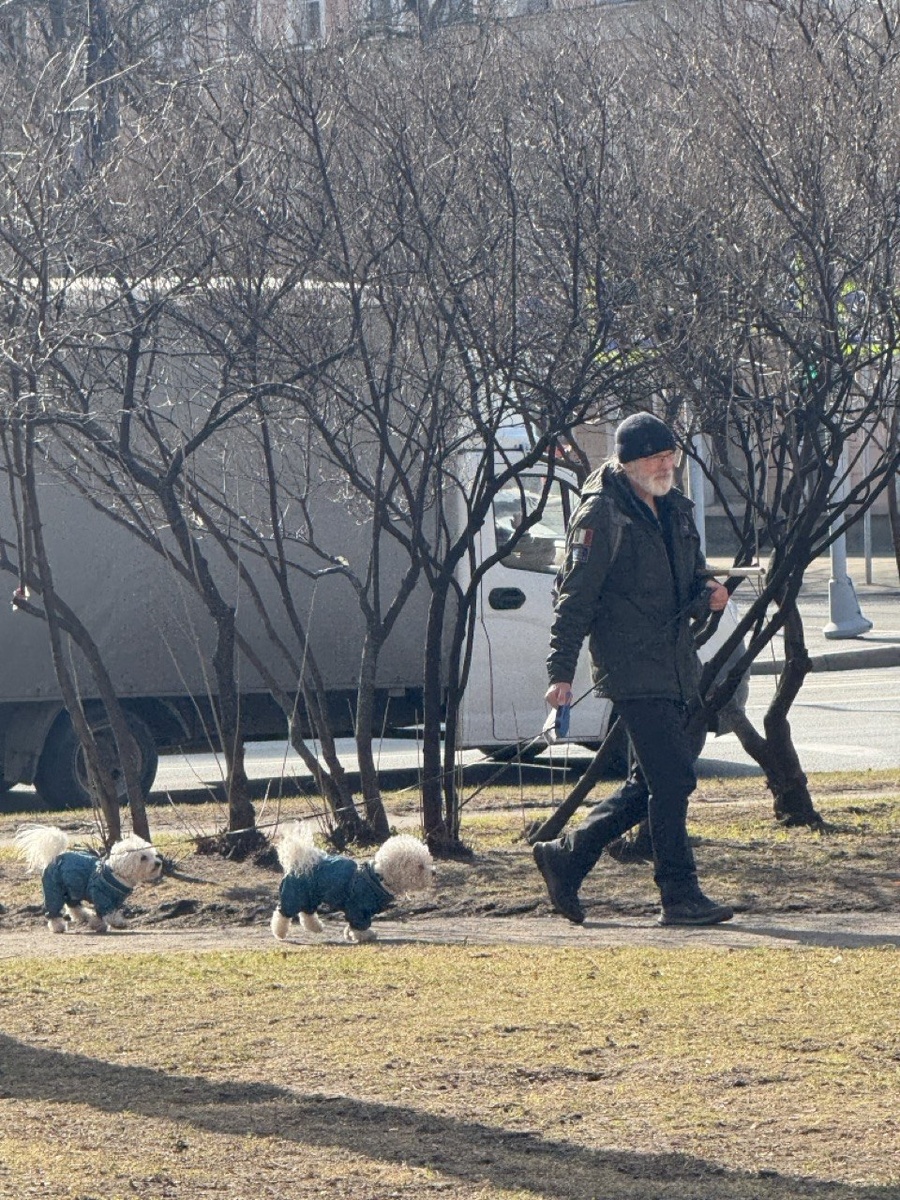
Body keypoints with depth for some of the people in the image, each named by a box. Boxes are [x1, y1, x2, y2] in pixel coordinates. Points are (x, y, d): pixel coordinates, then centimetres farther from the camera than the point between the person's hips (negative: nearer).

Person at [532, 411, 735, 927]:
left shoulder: (676, 508, 16)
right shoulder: (601, 516, -9)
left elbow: (692, 574, 27)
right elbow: (576, 596, -12)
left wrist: (708, 592, 2)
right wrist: (561, 672, -16)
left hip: (680, 667, 9)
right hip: (635, 672, -9)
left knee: (652, 783, 12)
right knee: (671, 781, -9)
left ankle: (567, 856, 24)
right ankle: (680, 895, -4)